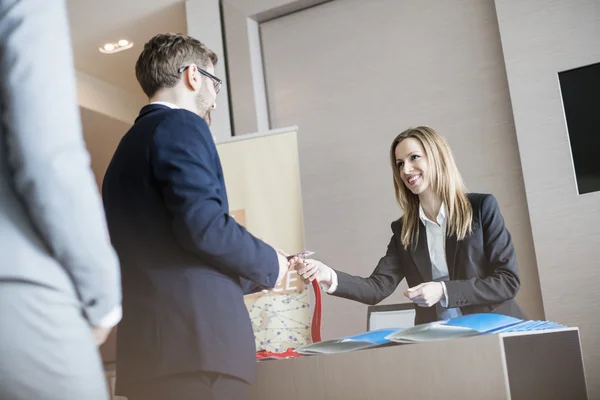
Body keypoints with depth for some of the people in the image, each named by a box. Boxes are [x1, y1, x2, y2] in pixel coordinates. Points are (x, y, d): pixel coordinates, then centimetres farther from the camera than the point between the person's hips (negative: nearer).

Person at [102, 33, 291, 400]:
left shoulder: (128, 146, 22)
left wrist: (256, 276, 26)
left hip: (147, 346, 9)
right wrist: (269, 264, -2)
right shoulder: (181, 125, -5)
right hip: (195, 341, -9)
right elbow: (203, 225, -20)